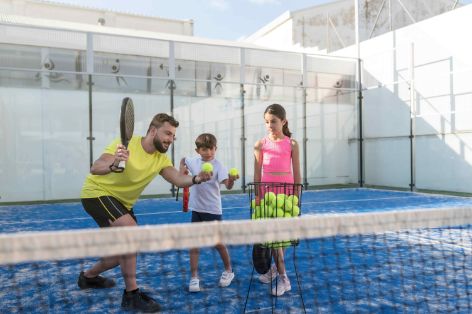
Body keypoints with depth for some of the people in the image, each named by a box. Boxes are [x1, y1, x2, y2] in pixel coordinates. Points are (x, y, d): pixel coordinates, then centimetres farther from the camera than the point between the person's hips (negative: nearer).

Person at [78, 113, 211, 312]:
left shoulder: (161, 159, -7)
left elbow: (179, 180, -21)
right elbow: (94, 169, -32)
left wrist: (196, 179, -42)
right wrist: (113, 165, -54)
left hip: (121, 203, 8)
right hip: (97, 192, -7)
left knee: (125, 252, 12)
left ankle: (88, 276, 42)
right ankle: (131, 295, -18)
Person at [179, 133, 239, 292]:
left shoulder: (218, 166, -15)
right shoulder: (193, 161, 0)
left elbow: (227, 185, -28)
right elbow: (183, 160, 24)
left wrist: (231, 180, -50)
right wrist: (182, 169, 3)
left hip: (213, 210, -4)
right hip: (196, 209, 4)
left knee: (218, 243, 6)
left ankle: (228, 271, 29)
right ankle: (194, 277, 12)